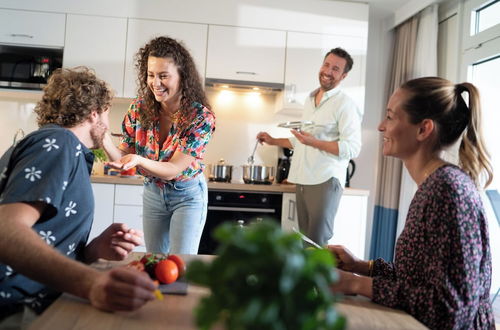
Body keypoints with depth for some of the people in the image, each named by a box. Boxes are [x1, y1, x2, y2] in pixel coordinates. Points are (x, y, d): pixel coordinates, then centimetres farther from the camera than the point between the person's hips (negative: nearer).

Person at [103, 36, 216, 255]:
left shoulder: (201, 117, -23)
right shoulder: (139, 108, -12)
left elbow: (173, 169, -25)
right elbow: (123, 158, -7)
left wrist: (138, 160, -44)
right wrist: (105, 141, -29)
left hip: (187, 195, -4)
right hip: (152, 193, 4)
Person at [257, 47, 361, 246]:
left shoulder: (345, 104, -6)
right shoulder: (310, 100, 19)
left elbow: (352, 149, -15)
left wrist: (314, 142, -21)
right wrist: (274, 141, 26)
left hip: (325, 181, -7)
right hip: (302, 180, 7)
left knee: (317, 244, -6)